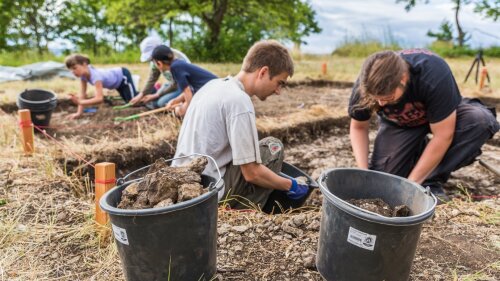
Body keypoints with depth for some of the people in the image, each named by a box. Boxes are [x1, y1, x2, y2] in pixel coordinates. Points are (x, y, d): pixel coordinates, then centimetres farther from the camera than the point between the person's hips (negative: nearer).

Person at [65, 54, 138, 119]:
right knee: (128, 101, 20)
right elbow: (82, 95, -16)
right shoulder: (83, 74, -19)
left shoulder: (95, 76, -42)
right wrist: (79, 113, -22)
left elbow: (99, 99, -50)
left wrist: (79, 102, -54)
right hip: (117, 81, 7)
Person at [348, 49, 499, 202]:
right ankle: (419, 152, 11)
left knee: (481, 119, -33)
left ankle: (430, 181, -19)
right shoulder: (365, 85, -29)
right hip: (399, 124, 1)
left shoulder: (433, 76, -39)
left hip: (443, 117, -1)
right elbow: (358, 128, -11)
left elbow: (442, 136, -31)